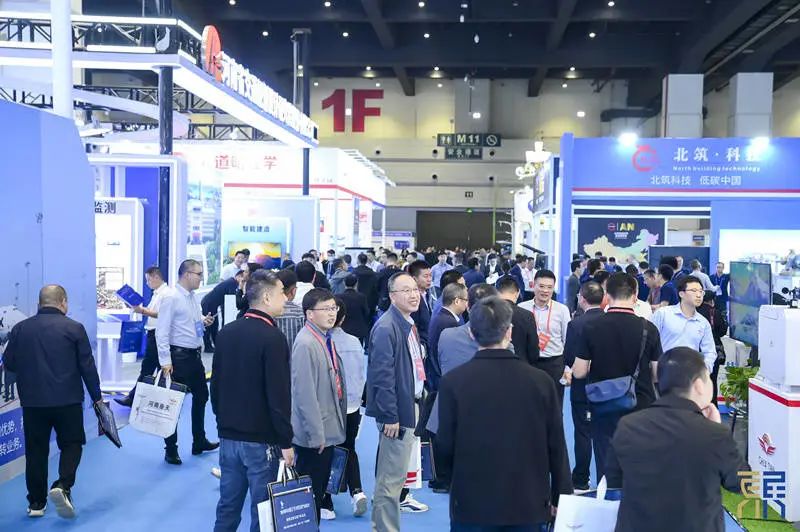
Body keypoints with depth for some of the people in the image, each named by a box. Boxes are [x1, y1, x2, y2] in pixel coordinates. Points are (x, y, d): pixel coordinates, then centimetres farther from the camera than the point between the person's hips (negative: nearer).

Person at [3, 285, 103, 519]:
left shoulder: (20, 328, 1)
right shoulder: (74, 328, -6)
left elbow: (8, 363, 8)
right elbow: (87, 366, -5)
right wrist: (96, 396, 5)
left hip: (32, 401, 3)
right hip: (68, 400, -2)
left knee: (36, 450, 12)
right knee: (72, 444, 12)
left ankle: (36, 503, 16)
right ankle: (62, 486, -9)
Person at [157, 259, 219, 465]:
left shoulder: (193, 298, 9)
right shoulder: (172, 298, -15)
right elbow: (162, 331, -18)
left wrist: (204, 322, 0)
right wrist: (165, 361, -22)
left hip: (195, 355, 9)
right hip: (178, 355, -9)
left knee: (201, 396, 18)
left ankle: (199, 442, 34)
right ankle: (171, 450, 14)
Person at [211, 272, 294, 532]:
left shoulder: (226, 332, 6)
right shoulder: (272, 337, -16)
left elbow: (215, 383, 13)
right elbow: (278, 395, -18)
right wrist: (286, 442, -11)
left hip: (228, 436, 7)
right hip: (261, 440, -7)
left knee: (227, 506, 15)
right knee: (262, 511, 2)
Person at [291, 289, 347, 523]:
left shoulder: (327, 339, 8)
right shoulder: (305, 344, -20)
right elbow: (305, 393, -22)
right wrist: (316, 434, -20)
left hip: (328, 431, 9)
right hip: (314, 435, -9)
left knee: (320, 491, 17)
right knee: (310, 495, 2)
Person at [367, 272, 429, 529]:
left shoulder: (409, 324, 10)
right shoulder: (386, 328, -19)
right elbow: (382, 375, -22)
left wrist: (417, 400, 13)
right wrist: (390, 417, -22)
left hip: (410, 404, 10)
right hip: (396, 410, -10)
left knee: (396, 473, 20)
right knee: (391, 477, -1)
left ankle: (382, 525, 33)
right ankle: (386, 527, 9)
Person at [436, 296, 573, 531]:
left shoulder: (453, 381, -11)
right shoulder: (541, 381, -7)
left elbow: (445, 444, -6)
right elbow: (557, 446, -1)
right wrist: (561, 498, 11)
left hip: (472, 504, -1)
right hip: (528, 505, 1)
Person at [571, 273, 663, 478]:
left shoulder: (591, 327, -8)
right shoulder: (648, 328, -7)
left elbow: (579, 372, -5)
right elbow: (658, 374, -2)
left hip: (604, 409, 0)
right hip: (641, 407, 0)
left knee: (606, 468, 8)